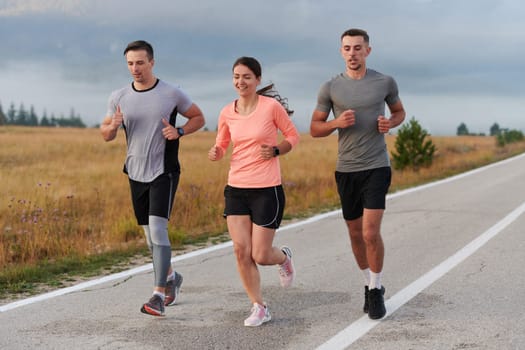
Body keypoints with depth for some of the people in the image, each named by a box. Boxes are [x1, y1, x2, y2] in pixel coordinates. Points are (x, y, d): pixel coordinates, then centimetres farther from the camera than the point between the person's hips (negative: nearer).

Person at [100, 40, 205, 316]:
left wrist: (178, 131, -13)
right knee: (149, 232, 13)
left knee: (157, 226, -17)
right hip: (136, 173, 5)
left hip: (164, 171, -4)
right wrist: (114, 125, -13)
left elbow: (198, 118, 7)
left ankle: (158, 296, -15)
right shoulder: (119, 97, 3)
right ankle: (171, 277, 37)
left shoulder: (172, 93, -5)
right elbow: (106, 135, 11)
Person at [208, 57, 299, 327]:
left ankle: (284, 257, 34)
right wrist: (215, 153, -9)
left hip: (267, 190, -4)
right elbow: (221, 145, 15)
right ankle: (259, 307, 13)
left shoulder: (271, 106, -8)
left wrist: (276, 150, -16)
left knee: (260, 256, -3)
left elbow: (293, 136, 3)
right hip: (236, 189, 4)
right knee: (241, 251, -4)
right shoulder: (227, 113, 3)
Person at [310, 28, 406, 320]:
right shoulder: (330, 87, -1)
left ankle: (376, 291, 8)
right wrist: (337, 123, -17)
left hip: (376, 168, -2)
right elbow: (315, 129, 5)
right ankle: (370, 285, 35)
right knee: (356, 235, 13)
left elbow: (399, 112, 15)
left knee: (371, 233, -14)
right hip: (346, 170, 2)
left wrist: (390, 123, -9)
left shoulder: (385, 82, -3)